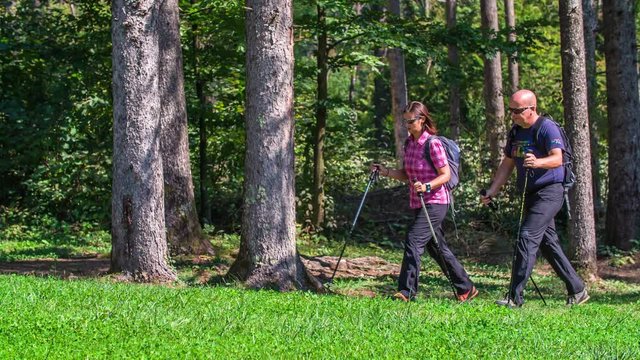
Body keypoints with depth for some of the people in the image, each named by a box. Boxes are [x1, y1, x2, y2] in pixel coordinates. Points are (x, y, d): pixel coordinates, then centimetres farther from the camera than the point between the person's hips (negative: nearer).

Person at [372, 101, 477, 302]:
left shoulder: (433, 144, -15)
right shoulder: (409, 143, 9)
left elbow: (446, 175, -15)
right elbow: (407, 175, 16)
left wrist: (427, 186, -29)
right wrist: (387, 172, 1)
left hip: (435, 203, -9)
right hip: (418, 203, 9)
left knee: (413, 242, -17)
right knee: (437, 249, 14)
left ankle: (406, 292, -16)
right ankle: (466, 289, 25)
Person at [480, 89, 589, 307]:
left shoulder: (547, 128, -13)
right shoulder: (516, 132, 12)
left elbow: (557, 158, -27)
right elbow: (507, 165, 19)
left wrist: (538, 162, -47)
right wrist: (491, 192, 12)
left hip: (548, 192, -9)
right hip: (530, 195, 9)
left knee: (527, 238, -17)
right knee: (548, 243, 12)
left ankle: (515, 297, -19)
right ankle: (577, 291, 20)